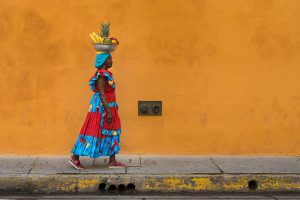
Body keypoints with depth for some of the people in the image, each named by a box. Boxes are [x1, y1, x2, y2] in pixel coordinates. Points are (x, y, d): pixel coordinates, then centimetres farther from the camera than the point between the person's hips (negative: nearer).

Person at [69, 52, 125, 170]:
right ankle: (75, 157, 3)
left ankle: (112, 161, 15)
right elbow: (102, 94, -23)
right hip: (101, 107, -10)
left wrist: (114, 106, 22)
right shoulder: (102, 76, -18)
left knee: (112, 132, 10)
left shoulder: (105, 74, 12)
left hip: (107, 106, 10)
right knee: (94, 132, -5)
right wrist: (108, 111, -26)